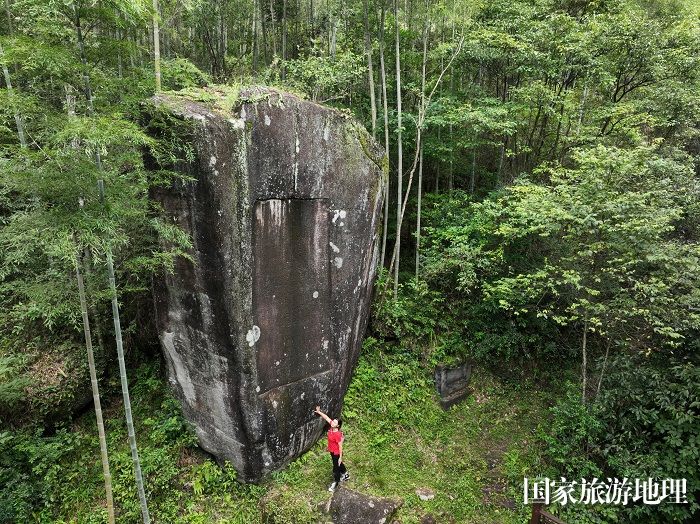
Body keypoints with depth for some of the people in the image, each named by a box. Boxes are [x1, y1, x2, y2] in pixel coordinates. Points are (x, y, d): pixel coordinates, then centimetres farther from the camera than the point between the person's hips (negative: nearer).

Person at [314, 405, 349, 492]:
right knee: (339, 464, 29)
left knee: (336, 468, 11)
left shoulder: (337, 435, -34)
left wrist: (340, 457, -20)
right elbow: (326, 417, -4)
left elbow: (340, 446, -26)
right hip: (332, 451, 9)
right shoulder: (332, 427, -14)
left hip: (336, 453, -9)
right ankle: (345, 474, 53)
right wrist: (319, 412, -6)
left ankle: (335, 483, 32)